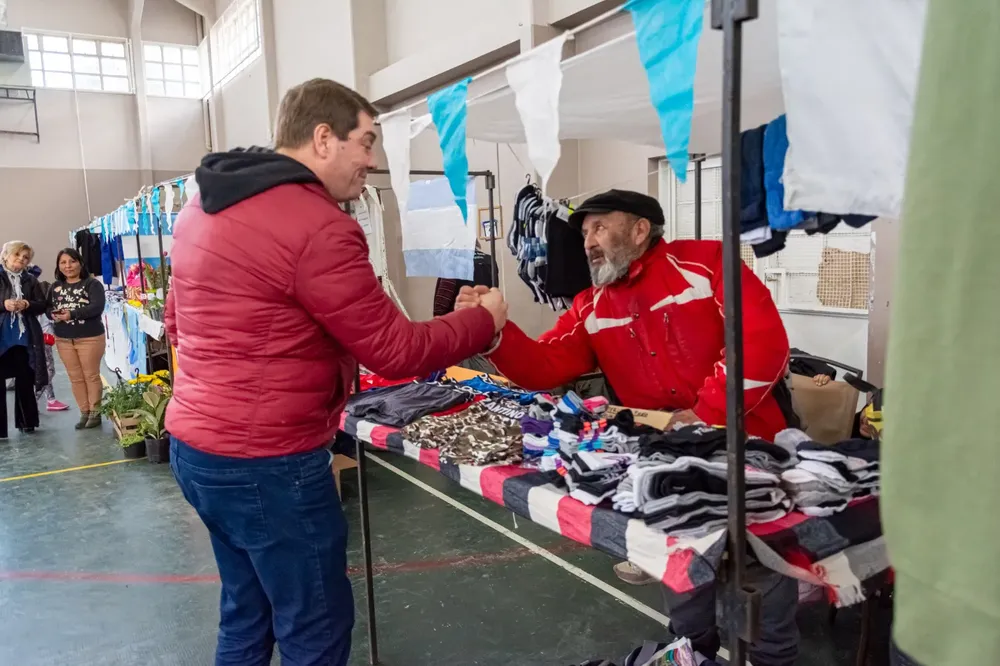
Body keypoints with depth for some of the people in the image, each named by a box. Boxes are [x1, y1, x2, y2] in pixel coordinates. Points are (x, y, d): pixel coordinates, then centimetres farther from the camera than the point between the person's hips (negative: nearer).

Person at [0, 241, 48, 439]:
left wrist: (27, 305, -12)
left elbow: (42, 305, 6)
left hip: (25, 337, 3)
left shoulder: (31, 280, 10)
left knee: (25, 379, 10)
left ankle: (26, 421, 21)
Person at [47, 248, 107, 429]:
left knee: (91, 376, 4)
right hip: (63, 339, 5)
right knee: (75, 377, 11)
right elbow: (48, 307, 9)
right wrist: (54, 315, -15)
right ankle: (84, 412, 20)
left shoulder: (92, 284, -8)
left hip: (90, 337, -5)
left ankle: (95, 412, 14)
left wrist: (72, 314, -27)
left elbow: (97, 307, -19)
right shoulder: (55, 287, 9)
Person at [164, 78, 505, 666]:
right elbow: (395, 350, -16)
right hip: (267, 463, -9)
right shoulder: (318, 226, -21)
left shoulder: (204, 207, 9)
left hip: (196, 446, 9)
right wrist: (485, 320, -3)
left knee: (248, 615, 23)